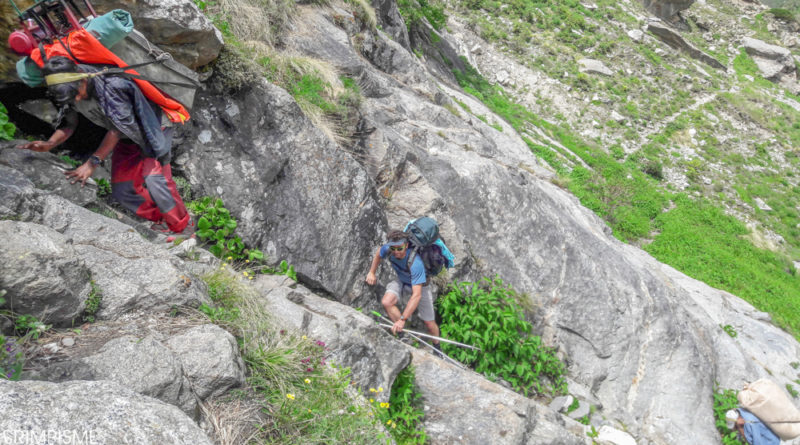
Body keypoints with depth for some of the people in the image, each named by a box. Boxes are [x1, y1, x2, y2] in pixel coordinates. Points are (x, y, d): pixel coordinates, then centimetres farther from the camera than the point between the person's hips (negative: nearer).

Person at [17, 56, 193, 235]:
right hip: (127, 136, 8)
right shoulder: (67, 91, -9)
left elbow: (118, 128, -29)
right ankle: (162, 221, 13)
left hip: (153, 127, -7)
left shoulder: (112, 84, -31)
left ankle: (184, 229, -11)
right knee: (121, 190, 0)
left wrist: (93, 162, -30)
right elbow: (68, 123, 1)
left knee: (154, 178, -25)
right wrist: (50, 143, -20)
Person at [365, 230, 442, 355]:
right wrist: (371, 272, 1)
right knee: (386, 302, -27)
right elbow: (378, 254, 4)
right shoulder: (387, 249, -26)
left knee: (429, 324, 5)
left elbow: (417, 295, -46)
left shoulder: (415, 263, -43)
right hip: (401, 282, 4)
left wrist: (402, 320, -49)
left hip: (419, 286, -4)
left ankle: (437, 347, 37)